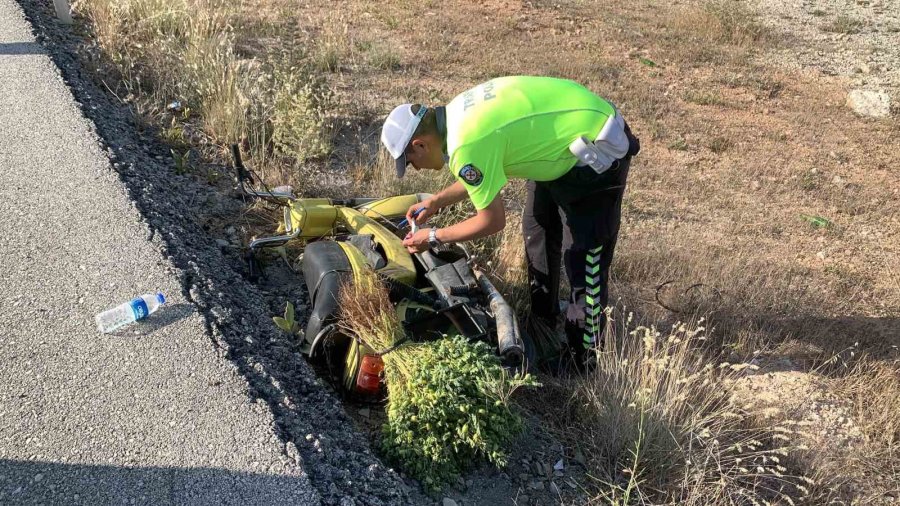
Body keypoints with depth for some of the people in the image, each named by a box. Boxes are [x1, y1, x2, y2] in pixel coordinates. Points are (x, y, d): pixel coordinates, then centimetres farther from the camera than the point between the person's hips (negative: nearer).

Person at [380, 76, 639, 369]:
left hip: (598, 148, -10)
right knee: (537, 232, 19)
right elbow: (484, 175, 16)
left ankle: (584, 359, 12)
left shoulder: (466, 146, -30)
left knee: (584, 254, -4)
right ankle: (542, 325, 37)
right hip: (564, 134, 10)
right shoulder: (457, 114, -1)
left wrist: (433, 238, -6)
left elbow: (492, 221, -18)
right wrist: (436, 202, 17)